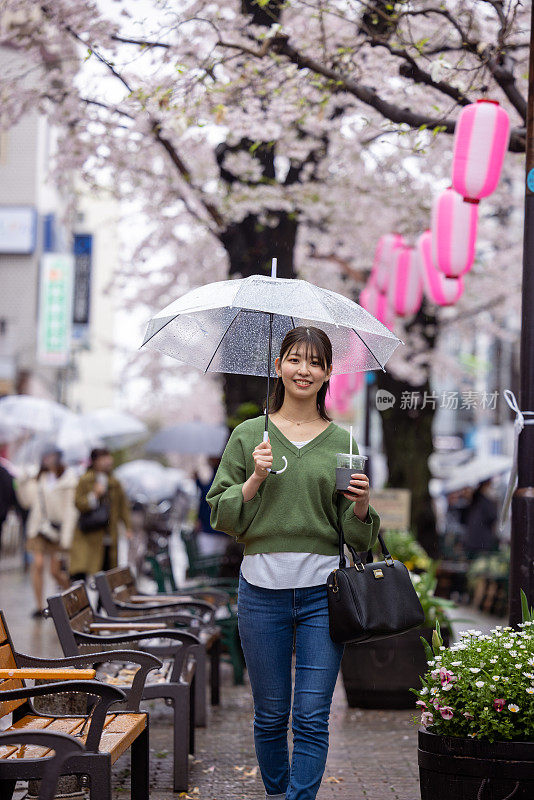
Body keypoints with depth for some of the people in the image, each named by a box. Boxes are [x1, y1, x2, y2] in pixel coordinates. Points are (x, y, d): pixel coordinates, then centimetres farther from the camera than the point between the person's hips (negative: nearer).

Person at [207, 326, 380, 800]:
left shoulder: (341, 442, 7)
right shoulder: (248, 436, 5)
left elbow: (357, 537, 9)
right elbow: (222, 515, 2)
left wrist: (361, 506, -11)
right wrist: (254, 479, -12)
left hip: (322, 591, 0)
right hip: (262, 588, 0)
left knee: (312, 716, -5)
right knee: (271, 714, 9)